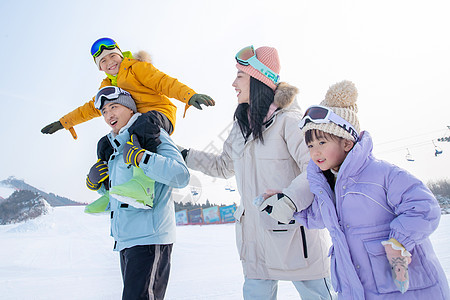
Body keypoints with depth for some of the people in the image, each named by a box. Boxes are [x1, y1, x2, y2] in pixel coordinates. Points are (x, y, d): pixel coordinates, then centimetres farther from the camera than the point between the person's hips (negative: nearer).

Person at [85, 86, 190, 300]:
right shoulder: (116, 148, 18)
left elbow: (181, 176, -21)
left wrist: (139, 156, -24)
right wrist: (94, 181, 10)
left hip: (149, 238, -9)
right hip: (124, 241, 9)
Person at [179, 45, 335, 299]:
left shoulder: (287, 121, -10)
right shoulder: (241, 127, 13)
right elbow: (223, 166, 26)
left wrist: (290, 199, -38)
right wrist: (183, 154, 21)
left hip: (296, 234, -6)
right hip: (256, 237, 6)